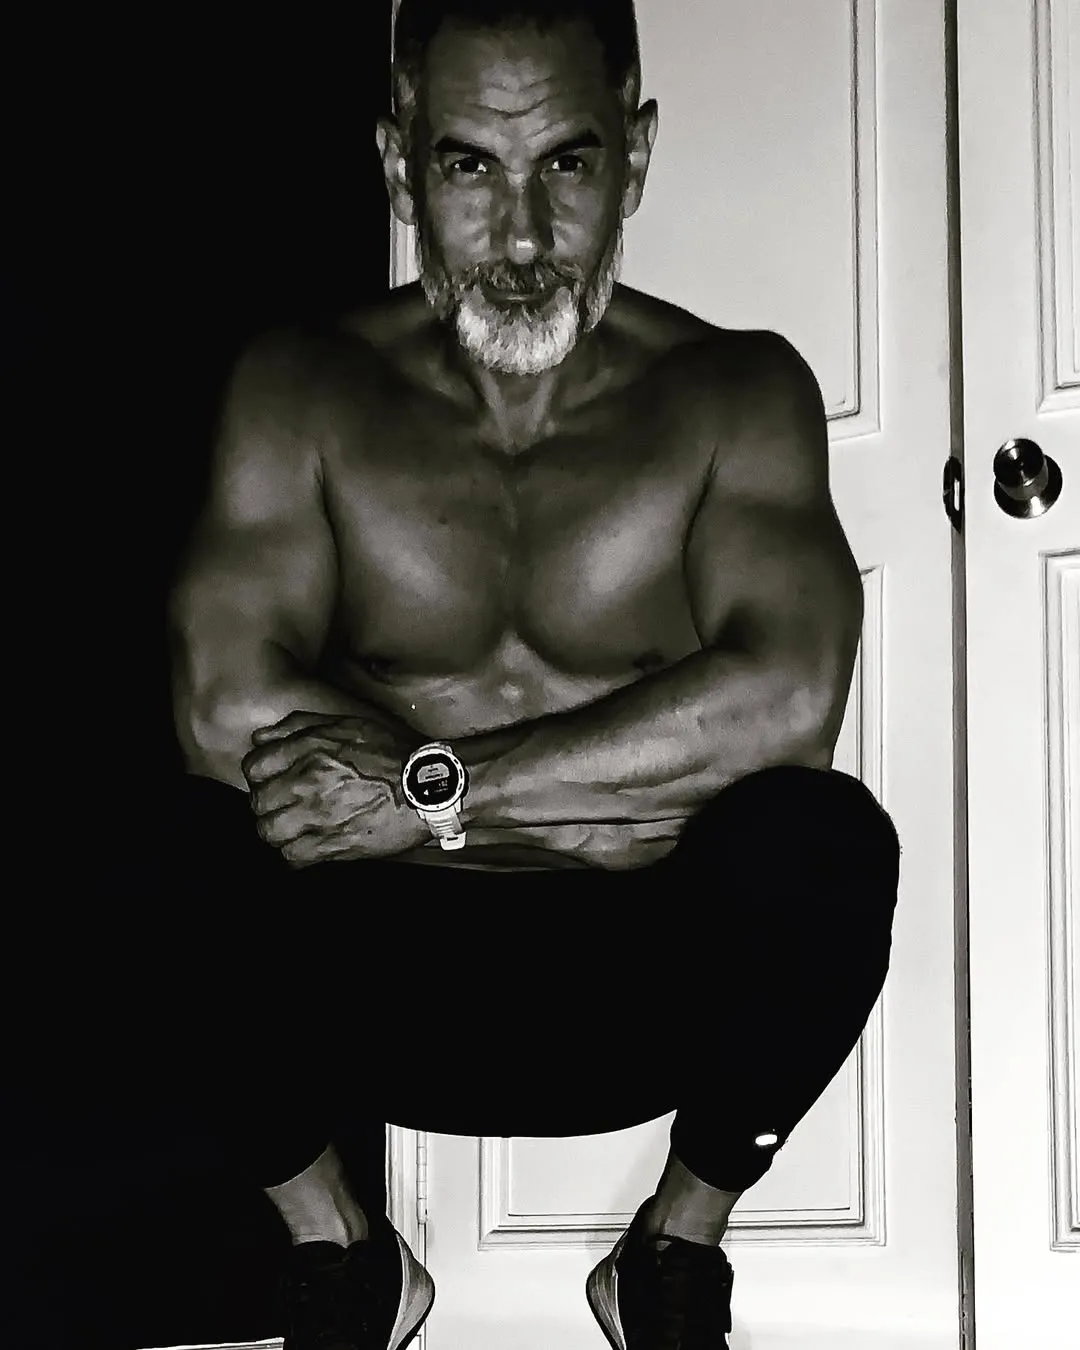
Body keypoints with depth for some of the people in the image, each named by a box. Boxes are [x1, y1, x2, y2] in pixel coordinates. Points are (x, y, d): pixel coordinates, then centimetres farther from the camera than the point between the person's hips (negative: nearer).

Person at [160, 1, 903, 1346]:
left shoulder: (736, 392, -3)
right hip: (387, 981, 1)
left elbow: (788, 697, -22)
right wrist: (607, 795, -20)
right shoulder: (303, 392, -1)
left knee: (821, 844, -32)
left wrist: (434, 789, -25)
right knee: (168, 859, -30)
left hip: (642, 986, 0)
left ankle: (679, 1241, 0)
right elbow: (226, 707, -18)